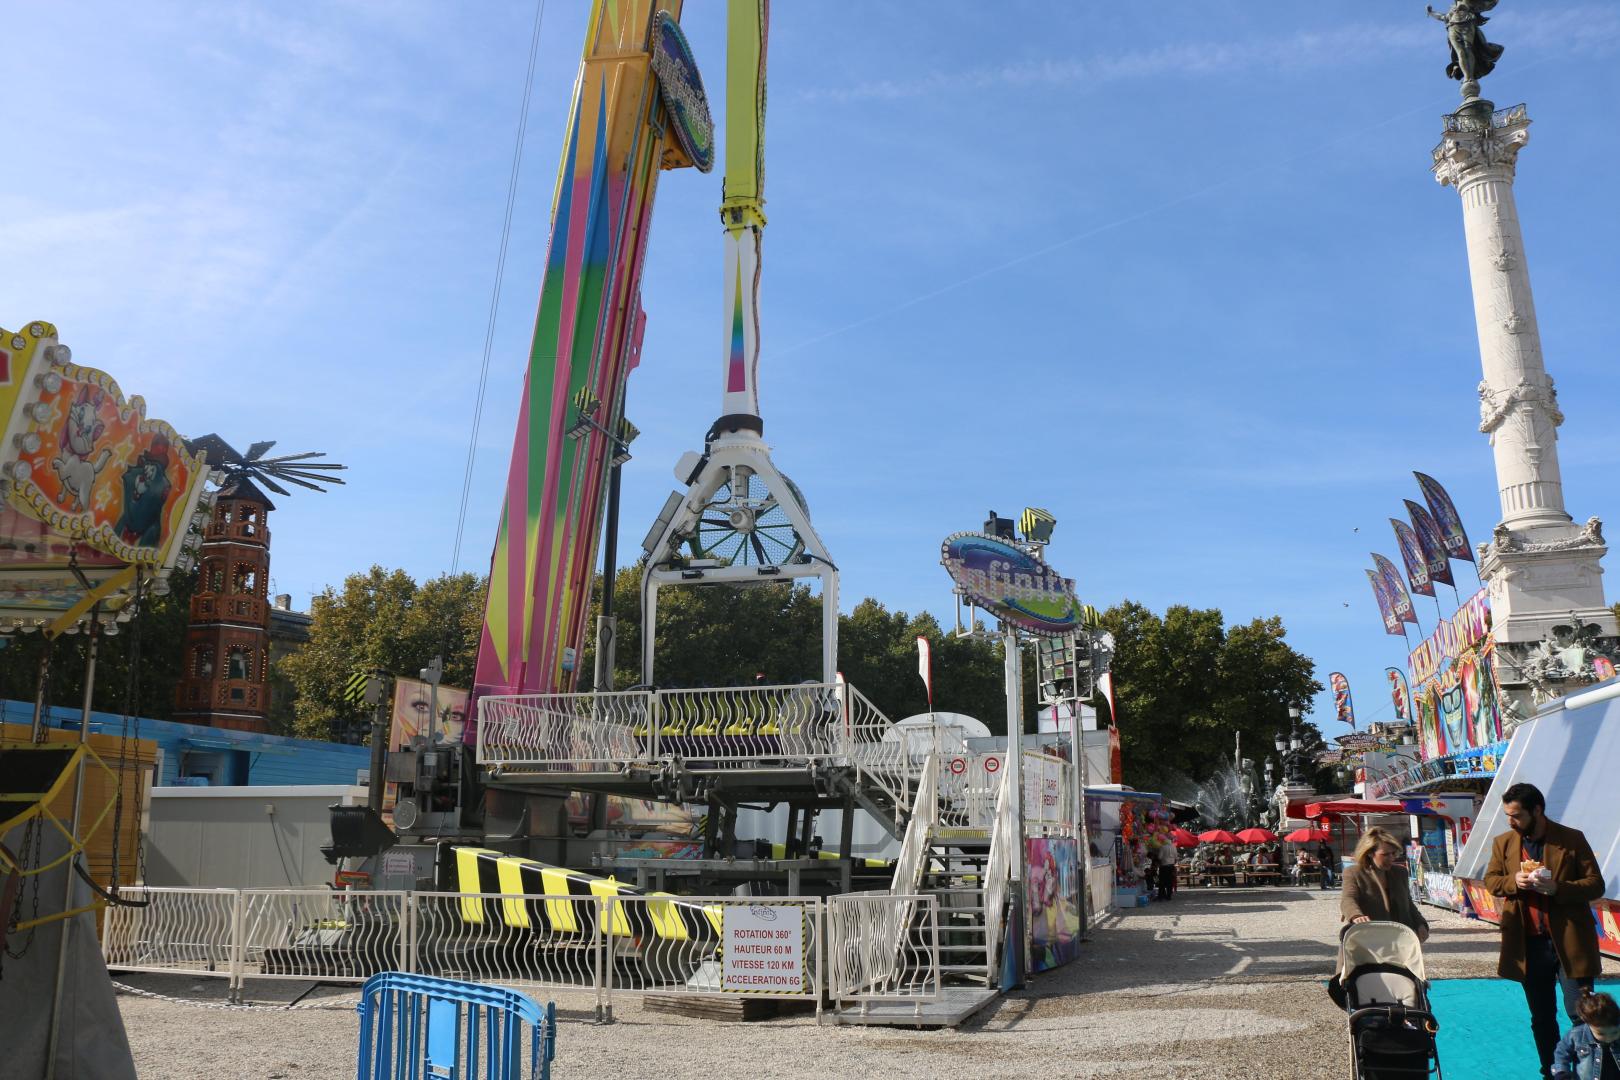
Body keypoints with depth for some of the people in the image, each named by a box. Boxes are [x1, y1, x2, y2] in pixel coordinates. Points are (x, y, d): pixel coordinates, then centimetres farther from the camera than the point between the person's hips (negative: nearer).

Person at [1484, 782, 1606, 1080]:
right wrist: (1513, 882, -10)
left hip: (1569, 942, -3)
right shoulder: (1503, 843, 5)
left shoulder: (1572, 840, -5)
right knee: (1541, 1017, 12)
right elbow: (1490, 880, 12)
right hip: (1529, 944, 3)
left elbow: (1595, 885, -5)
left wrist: (1557, 888, -21)